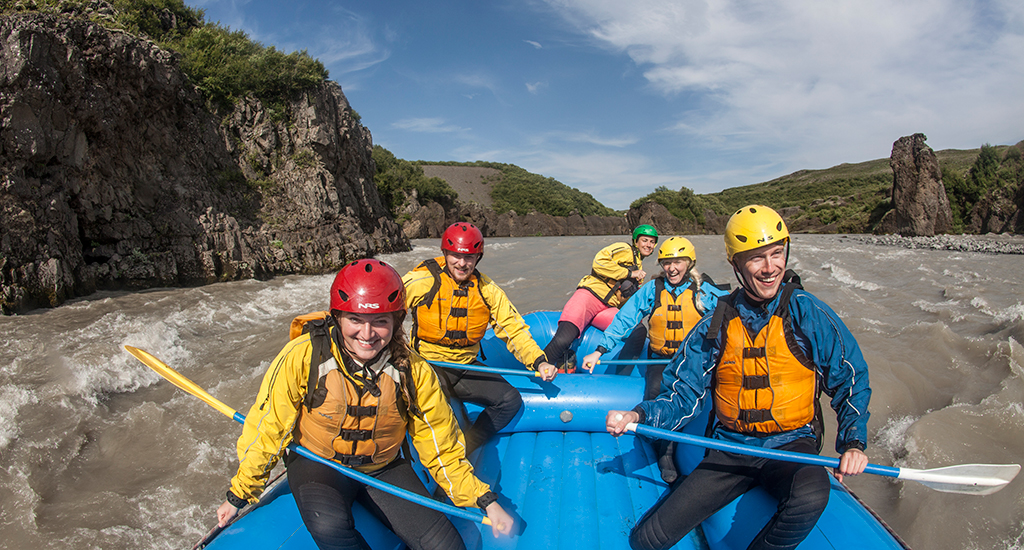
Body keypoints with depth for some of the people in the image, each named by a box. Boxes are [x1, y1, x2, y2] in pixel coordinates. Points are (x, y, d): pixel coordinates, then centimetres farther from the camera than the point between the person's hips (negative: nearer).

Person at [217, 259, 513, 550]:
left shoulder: (414, 372, -17)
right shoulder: (303, 356, -22)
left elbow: (442, 449, -6)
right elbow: (267, 430, -8)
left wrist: (486, 501, -8)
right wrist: (238, 495, 0)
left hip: (384, 469, 1)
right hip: (316, 464, -1)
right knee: (329, 525, -34)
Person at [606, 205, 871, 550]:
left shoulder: (808, 314, -6)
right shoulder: (716, 325, -2)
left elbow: (851, 379, 2)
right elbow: (683, 395, -2)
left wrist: (852, 442, -13)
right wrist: (639, 415, -20)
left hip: (791, 445, -1)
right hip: (730, 452, 1)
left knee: (810, 497, -38)